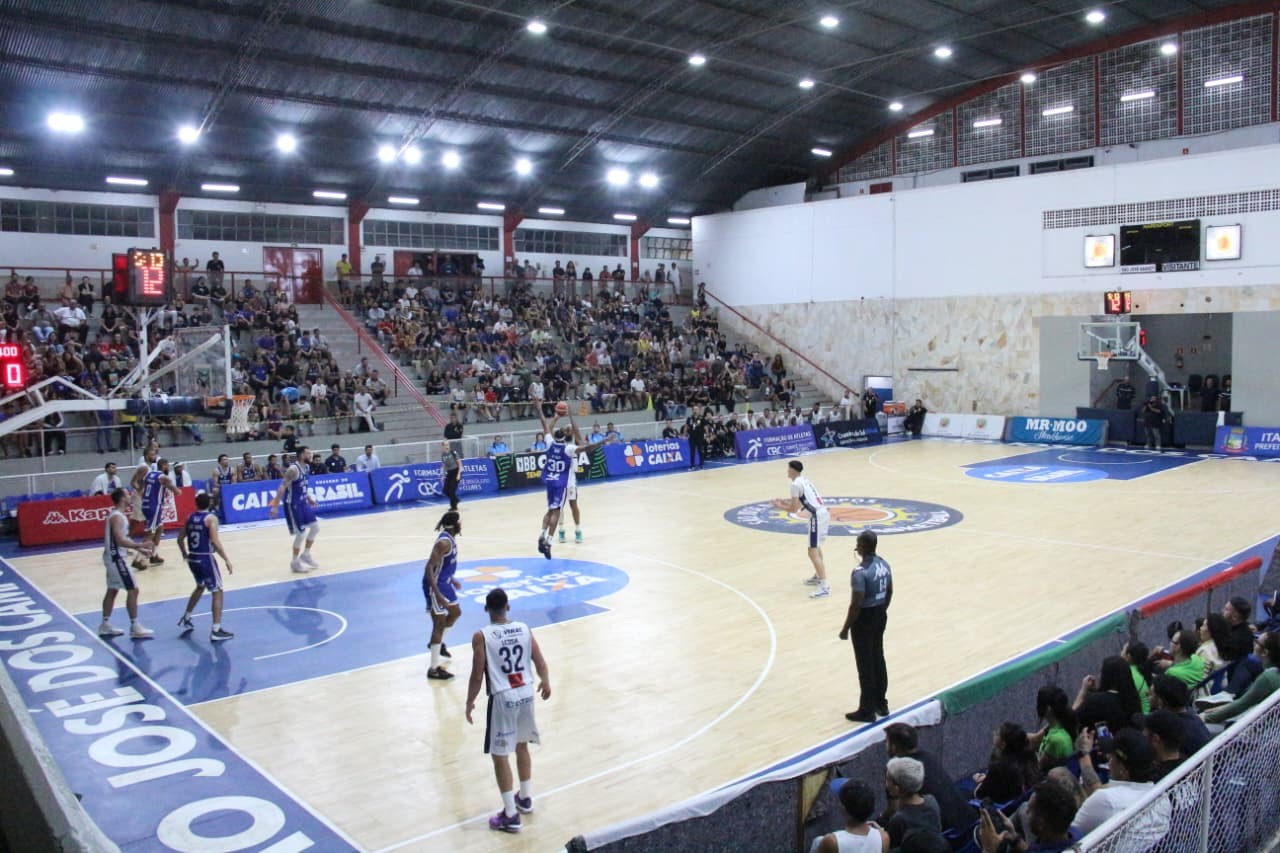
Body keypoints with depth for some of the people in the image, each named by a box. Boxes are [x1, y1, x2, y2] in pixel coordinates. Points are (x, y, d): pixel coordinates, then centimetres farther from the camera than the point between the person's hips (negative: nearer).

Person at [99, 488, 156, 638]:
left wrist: (139, 549, 17)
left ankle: (105, 626, 26)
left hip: (113, 557, 11)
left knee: (112, 590, 17)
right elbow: (120, 541, -29)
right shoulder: (118, 517, -20)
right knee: (133, 590, -7)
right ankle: (135, 628, -5)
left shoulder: (117, 515, 12)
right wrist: (141, 545, -30)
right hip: (116, 558, -11)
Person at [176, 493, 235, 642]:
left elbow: (180, 539, 15)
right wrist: (227, 559, -17)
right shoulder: (211, 518, -11)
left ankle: (186, 619, 39)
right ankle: (216, 630, -6)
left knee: (200, 586, 31)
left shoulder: (190, 518, 8)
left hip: (192, 558, 7)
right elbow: (215, 542, -21)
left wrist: (185, 554, 33)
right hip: (206, 559, -7)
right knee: (217, 592, 0)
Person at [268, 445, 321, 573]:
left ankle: (305, 554, 25)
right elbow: (282, 487, -25)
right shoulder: (293, 469, -23)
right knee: (301, 533, -5)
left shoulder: (306, 467, 5)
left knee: (315, 527, 11)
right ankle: (295, 562, 10)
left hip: (302, 502, 9)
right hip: (292, 504, -9)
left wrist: (309, 498, 18)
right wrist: (275, 506, -28)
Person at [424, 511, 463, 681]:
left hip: (444, 582, 10)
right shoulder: (444, 542, -26)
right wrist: (437, 594, -34)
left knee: (455, 612, 26)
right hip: (435, 585, -10)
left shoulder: (450, 538, 5)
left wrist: (452, 579, 30)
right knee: (439, 623, -6)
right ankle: (434, 669, 0)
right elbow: (429, 567, -30)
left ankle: (438, 643, 46)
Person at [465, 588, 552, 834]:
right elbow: (540, 663, 5)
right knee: (522, 747, 25)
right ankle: (525, 798, 39)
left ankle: (511, 816, 9)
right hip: (526, 694, 5)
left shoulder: (481, 636, -13)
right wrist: (545, 682, 25)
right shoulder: (524, 629, -1)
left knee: (500, 756, 6)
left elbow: (477, 676, -12)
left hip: (502, 699, -5)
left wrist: (470, 703, 3)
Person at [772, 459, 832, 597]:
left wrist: (780, 506, 7)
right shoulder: (804, 480, 18)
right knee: (816, 547, 28)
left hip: (817, 516, -10)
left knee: (813, 552, -10)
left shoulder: (796, 484, -10)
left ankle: (824, 587, -15)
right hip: (824, 513, 10)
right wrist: (784, 500, 27)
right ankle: (818, 576, 42)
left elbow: (794, 509, -9)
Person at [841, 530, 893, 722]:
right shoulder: (884, 564, 1)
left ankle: (867, 711, 11)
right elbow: (889, 592, 13)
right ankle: (881, 703, 31)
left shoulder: (860, 572, -25)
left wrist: (846, 628, -13)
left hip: (864, 619, -8)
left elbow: (856, 604, -24)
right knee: (878, 660, 20)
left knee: (866, 666, 2)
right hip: (880, 616, 8)